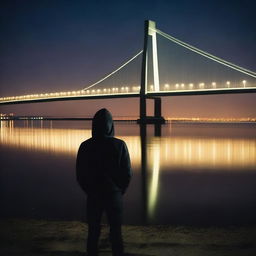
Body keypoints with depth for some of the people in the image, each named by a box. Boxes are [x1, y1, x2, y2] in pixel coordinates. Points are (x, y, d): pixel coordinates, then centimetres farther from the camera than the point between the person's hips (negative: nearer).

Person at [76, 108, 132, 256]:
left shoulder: (85, 146, -9)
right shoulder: (119, 145, -13)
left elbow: (80, 175, -3)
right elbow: (127, 173, -9)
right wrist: (120, 192, 8)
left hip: (93, 196, 1)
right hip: (114, 195, -1)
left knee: (93, 232, 15)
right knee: (116, 233, 14)